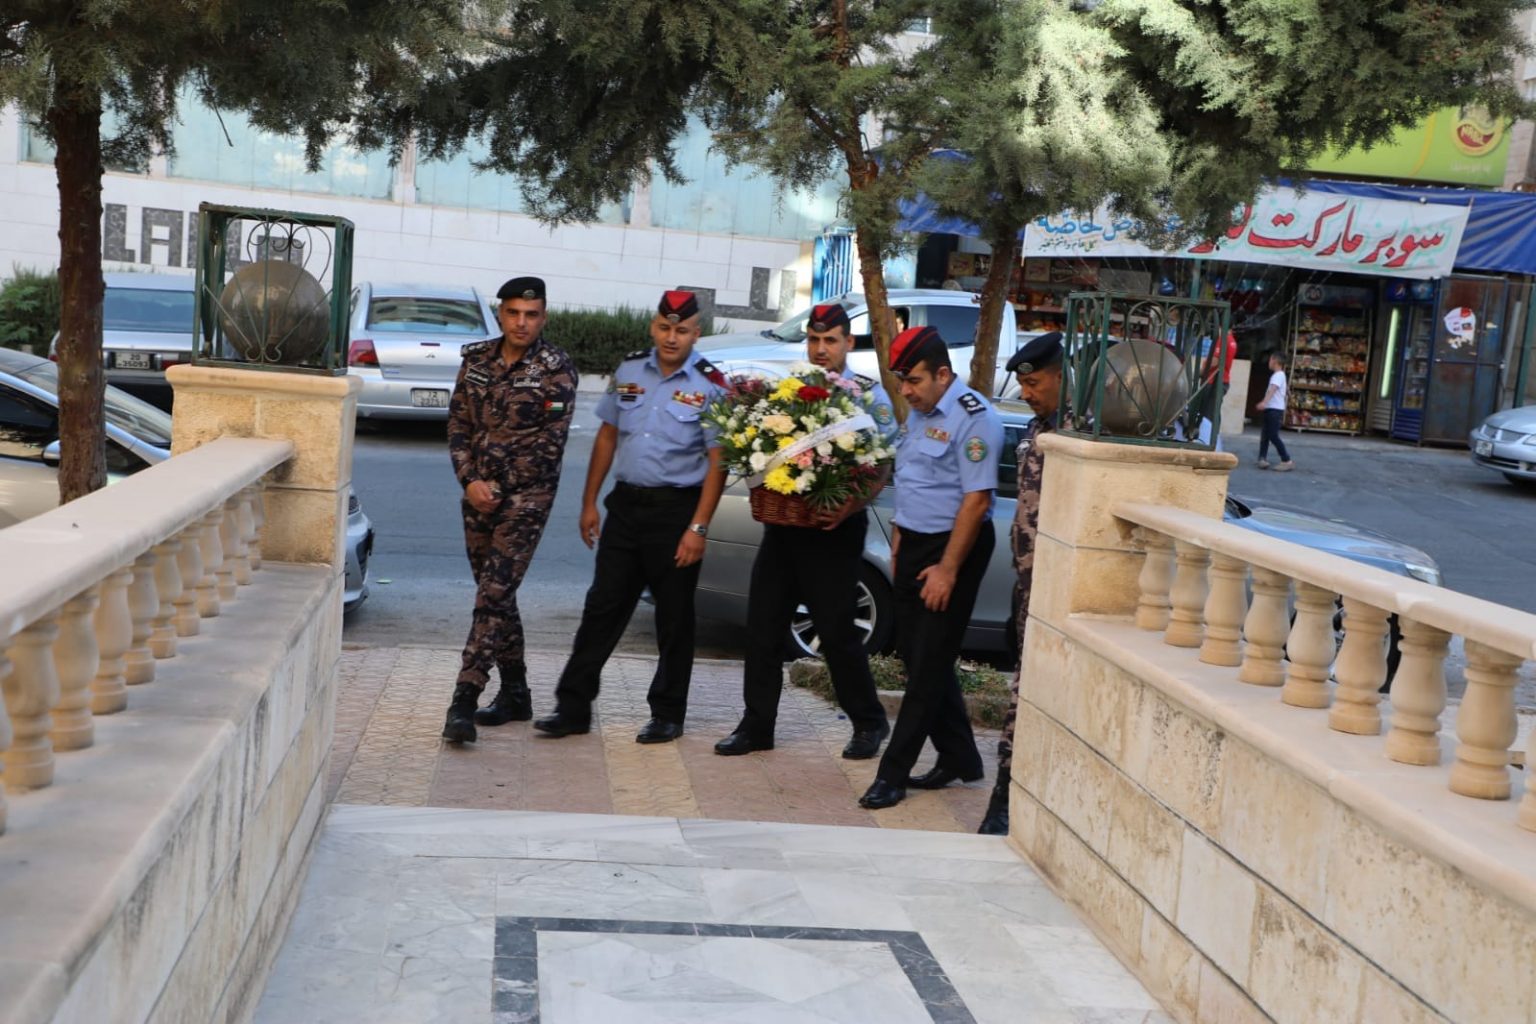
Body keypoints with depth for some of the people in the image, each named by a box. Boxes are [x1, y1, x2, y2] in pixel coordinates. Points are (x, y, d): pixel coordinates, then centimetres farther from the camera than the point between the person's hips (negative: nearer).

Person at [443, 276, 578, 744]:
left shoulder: (556, 369, -8)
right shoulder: (477, 359, 7)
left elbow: (550, 443, -11)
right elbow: (458, 424, 8)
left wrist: (499, 487, -11)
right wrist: (470, 480, -6)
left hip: (526, 495, -6)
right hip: (478, 492, 6)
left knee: (494, 593, -13)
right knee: (496, 594, 13)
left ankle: (464, 700, -14)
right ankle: (515, 694, 25)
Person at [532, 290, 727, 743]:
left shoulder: (709, 386, -8)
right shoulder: (629, 370, 6)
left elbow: (717, 462, -10)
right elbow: (607, 437, 13)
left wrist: (698, 527, -15)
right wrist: (590, 502, 11)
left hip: (676, 509, -4)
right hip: (625, 503, 4)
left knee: (674, 617, 7)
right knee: (602, 607, 6)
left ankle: (667, 714, 19)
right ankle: (572, 707, 12)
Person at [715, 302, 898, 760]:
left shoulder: (870, 396, -3)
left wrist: (850, 507, -22)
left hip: (834, 528, -5)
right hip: (782, 521, 5)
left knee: (837, 631, 2)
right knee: (762, 627, 6)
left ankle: (869, 723, 20)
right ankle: (757, 725, 17)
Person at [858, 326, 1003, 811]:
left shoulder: (973, 418, -17)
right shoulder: (920, 413, 12)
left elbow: (977, 499, -20)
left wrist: (948, 569, -19)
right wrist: (898, 547, 16)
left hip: (952, 546, -9)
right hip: (913, 544, 9)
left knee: (929, 663, -3)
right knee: (915, 655, 12)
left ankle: (893, 772, 2)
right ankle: (959, 758, 24)